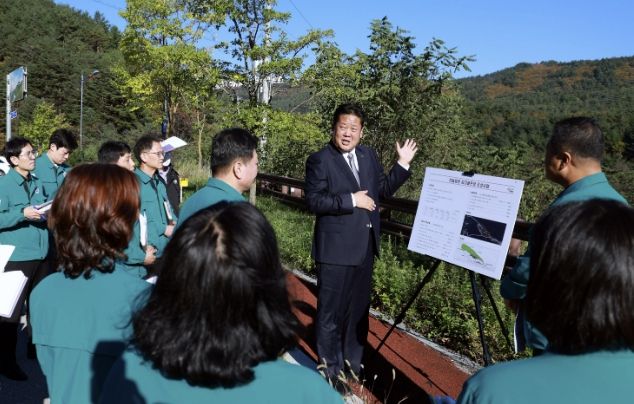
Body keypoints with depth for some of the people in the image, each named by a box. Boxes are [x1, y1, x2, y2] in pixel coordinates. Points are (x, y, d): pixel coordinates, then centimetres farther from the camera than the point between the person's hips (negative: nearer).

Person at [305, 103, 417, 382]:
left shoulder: (369, 156, 9)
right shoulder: (320, 160, -9)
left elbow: (383, 189, 13)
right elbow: (313, 201, -17)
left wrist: (403, 164, 4)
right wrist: (351, 200, -20)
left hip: (365, 246, 6)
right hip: (336, 248, -6)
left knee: (359, 308, 18)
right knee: (331, 310, 5)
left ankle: (353, 362, 35)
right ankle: (330, 368, 22)